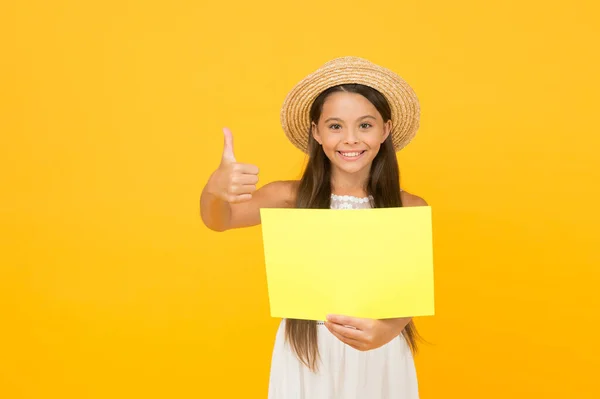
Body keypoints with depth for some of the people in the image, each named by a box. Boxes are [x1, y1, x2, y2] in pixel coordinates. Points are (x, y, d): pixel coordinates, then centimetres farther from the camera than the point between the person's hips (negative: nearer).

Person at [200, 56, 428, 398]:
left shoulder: (410, 209, -6)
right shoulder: (292, 197, -6)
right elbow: (220, 220, -20)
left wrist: (386, 330, -35)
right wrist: (215, 190, -43)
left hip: (380, 358, 0)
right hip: (306, 355, 0)